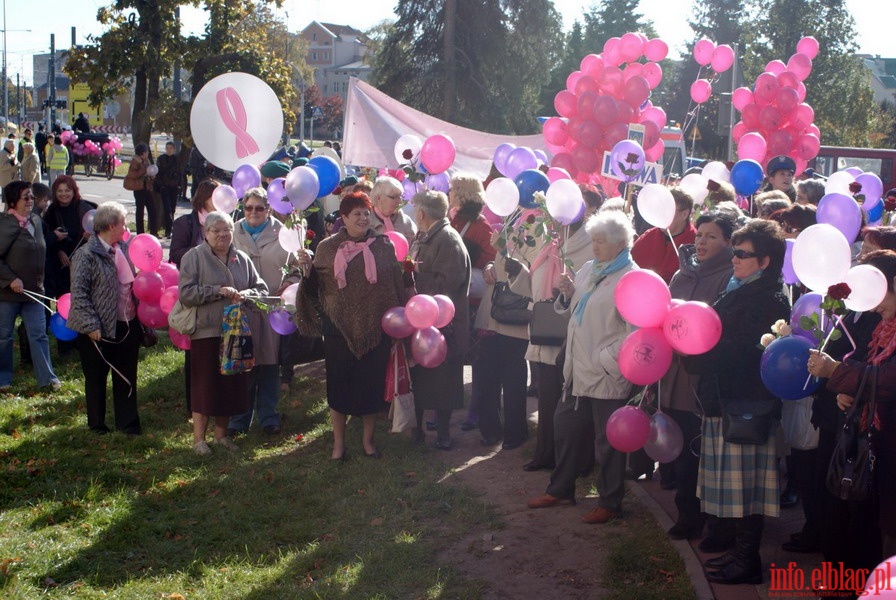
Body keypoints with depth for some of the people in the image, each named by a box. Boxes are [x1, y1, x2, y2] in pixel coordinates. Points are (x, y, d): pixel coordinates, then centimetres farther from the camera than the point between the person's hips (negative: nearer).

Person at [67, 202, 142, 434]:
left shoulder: (123, 249, 8)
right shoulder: (86, 254, -14)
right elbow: (79, 293, -17)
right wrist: (91, 325, -20)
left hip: (128, 325, 7)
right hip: (101, 330, -6)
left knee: (127, 377, 14)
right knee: (96, 378, 10)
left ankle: (127, 423, 25)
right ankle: (96, 424, 25)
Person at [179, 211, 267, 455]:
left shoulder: (242, 259, 12)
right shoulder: (194, 257, -3)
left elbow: (261, 288, 11)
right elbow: (186, 293, -12)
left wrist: (245, 294, -10)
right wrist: (218, 291, -18)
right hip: (206, 332, -5)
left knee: (232, 384, 9)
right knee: (205, 385, -2)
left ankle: (221, 435, 24)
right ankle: (199, 439, 10)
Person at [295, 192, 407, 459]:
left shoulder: (383, 246, 2)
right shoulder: (328, 248, 2)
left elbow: (397, 285, 4)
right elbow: (316, 287, 5)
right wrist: (308, 268, -13)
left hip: (375, 328, 0)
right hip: (339, 328, 0)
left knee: (372, 383, 8)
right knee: (338, 383, 5)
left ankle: (368, 438, 25)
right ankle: (338, 442, 18)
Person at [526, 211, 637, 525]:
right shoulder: (588, 269, 11)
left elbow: (634, 332, -19)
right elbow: (574, 310, 20)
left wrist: (606, 361, -20)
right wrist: (568, 293, 0)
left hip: (607, 377, -8)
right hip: (579, 370, 8)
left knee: (608, 441, 4)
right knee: (564, 428, 17)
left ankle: (610, 503, 19)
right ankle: (560, 490, 33)